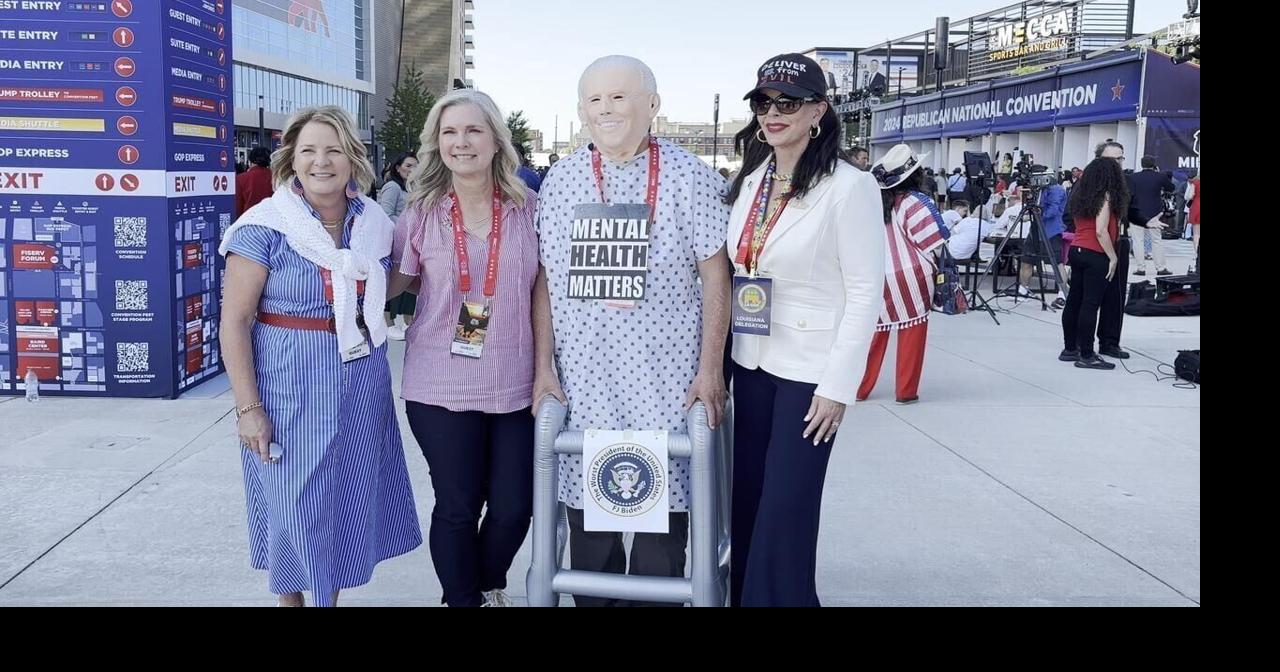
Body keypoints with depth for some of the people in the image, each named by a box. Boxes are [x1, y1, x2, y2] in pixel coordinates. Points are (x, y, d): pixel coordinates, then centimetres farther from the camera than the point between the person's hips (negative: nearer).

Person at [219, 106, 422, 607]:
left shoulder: (375, 224, 3)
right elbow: (234, 321, -11)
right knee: (293, 502, 6)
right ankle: (291, 599, 28)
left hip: (361, 382, 5)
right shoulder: (266, 225, -11)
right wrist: (248, 407, -15)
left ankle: (332, 595, 34)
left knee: (349, 496, 14)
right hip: (289, 384, -4)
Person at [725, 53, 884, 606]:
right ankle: (743, 596, 30)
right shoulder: (751, 180, 7)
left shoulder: (849, 187, -13)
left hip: (809, 371, -6)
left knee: (785, 512, 0)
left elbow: (865, 294, -13)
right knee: (747, 500, 14)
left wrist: (838, 386, -16)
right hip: (751, 362, 6)